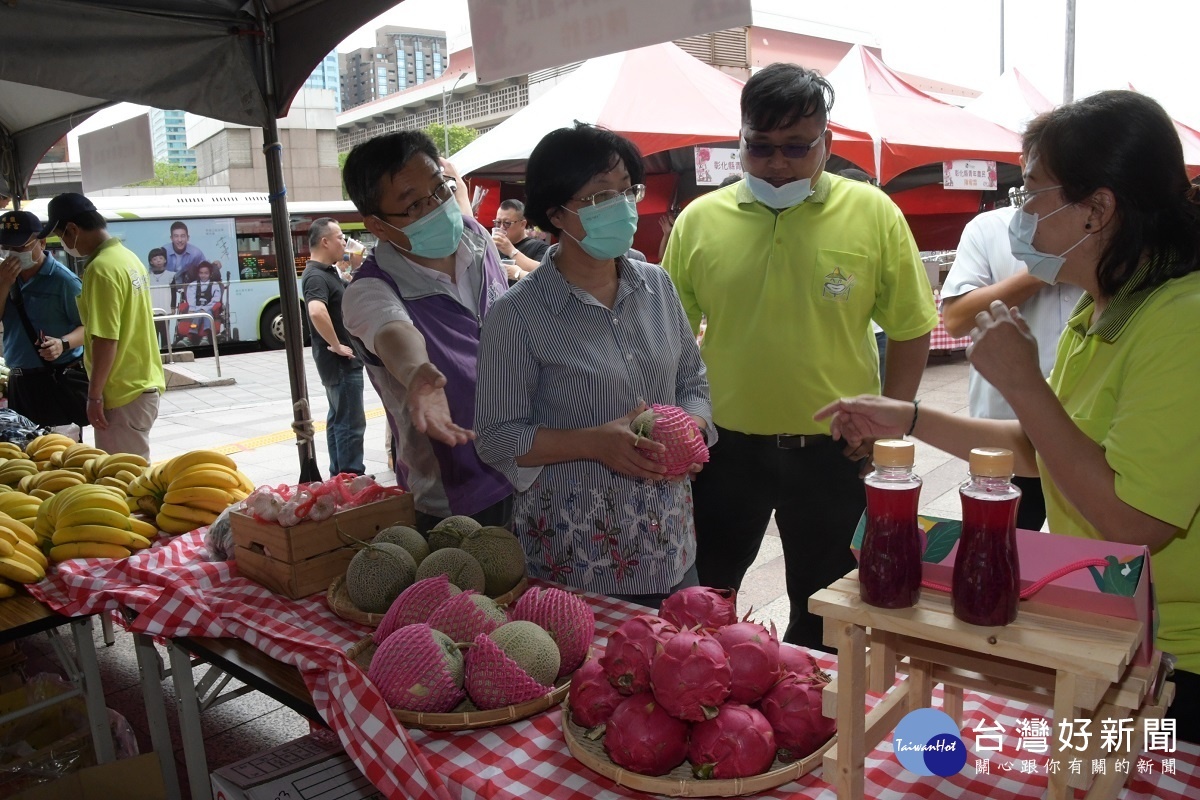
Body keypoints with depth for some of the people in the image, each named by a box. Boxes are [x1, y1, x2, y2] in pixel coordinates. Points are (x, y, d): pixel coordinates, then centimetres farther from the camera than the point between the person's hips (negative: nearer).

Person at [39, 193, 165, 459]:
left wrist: (94, 396, -14)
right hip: (144, 384, 9)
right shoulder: (128, 257, 10)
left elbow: (106, 340, -21)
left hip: (123, 393, -9)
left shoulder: (101, 268, -18)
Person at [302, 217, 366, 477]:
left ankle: (339, 474, 25)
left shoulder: (329, 271, 12)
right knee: (351, 422, -5)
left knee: (338, 418, 16)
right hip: (340, 361, -10)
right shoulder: (316, 276, -19)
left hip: (342, 360, 10)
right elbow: (317, 312, -38)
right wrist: (337, 345, -28)